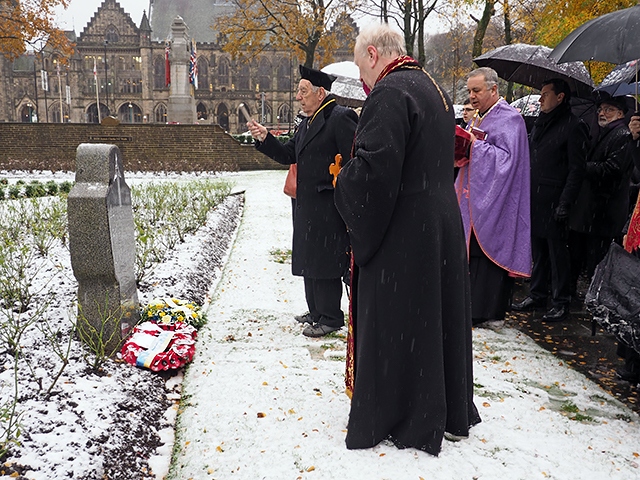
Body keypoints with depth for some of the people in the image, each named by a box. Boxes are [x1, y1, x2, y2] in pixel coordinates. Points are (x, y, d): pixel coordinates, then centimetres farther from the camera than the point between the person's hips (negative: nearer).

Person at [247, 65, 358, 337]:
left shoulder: (340, 118, -12)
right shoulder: (307, 123, 17)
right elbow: (287, 156, 16)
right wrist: (264, 138, 4)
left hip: (328, 208, -10)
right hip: (307, 205, 10)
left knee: (324, 261, -3)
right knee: (310, 259, 16)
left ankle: (331, 318, 10)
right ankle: (317, 312, 29)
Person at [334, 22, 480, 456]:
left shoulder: (390, 92, -15)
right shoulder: (435, 91, 14)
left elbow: (373, 168, -26)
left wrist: (343, 181, -5)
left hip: (401, 232, -9)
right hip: (442, 225, 9)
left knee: (392, 326, 4)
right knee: (435, 318, 18)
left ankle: (388, 419, 19)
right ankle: (449, 410, 33)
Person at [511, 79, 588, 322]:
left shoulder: (573, 126, -6)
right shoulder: (540, 123, 17)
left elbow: (577, 169, -11)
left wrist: (565, 202, -17)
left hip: (554, 201, -7)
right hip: (534, 200, 7)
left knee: (557, 251, 0)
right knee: (538, 250, 13)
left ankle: (561, 302, 9)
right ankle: (537, 295, 23)